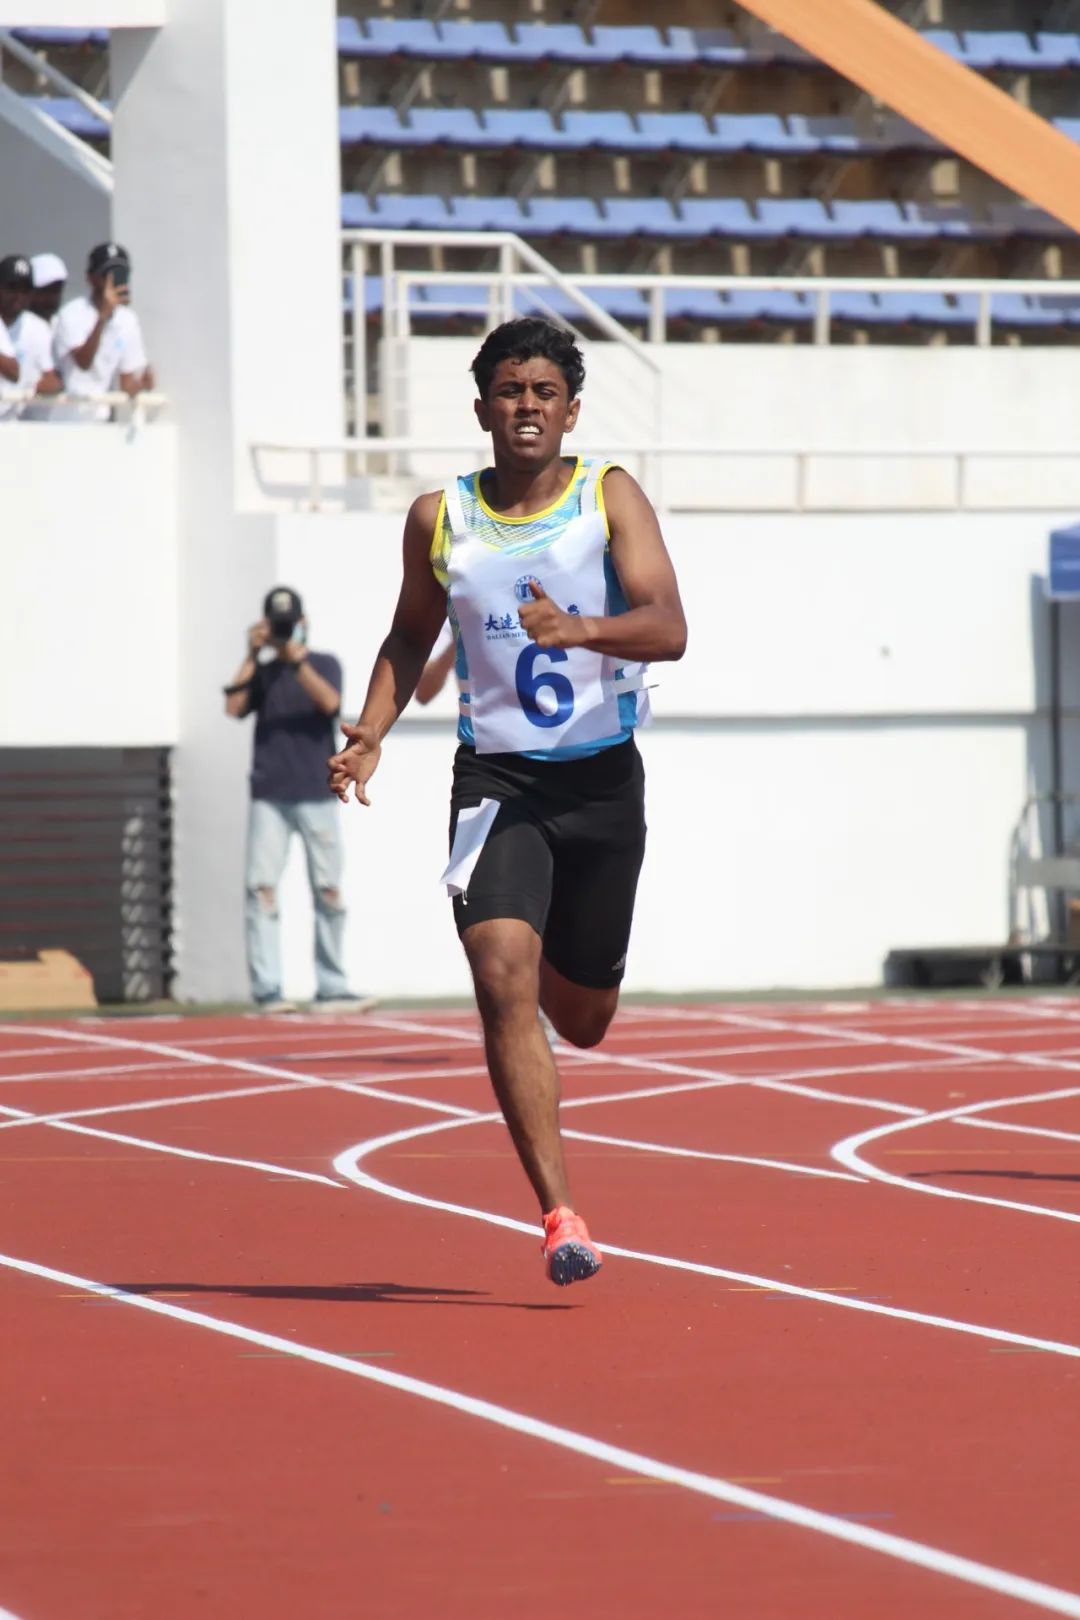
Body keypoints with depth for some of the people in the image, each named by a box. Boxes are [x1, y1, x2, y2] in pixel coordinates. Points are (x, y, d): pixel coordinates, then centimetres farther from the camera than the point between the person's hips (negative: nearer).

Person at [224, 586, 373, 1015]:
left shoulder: (324, 665, 7)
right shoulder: (262, 673, 12)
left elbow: (329, 702, -12)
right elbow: (234, 707, -4)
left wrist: (298, 662, -21)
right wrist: (252, 656, -7)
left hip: (315, 796, -1)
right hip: (269, 797, 1)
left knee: (329, 892, -2)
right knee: (262, 890, -9)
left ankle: (331, 989, 2)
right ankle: (266, 990, -11)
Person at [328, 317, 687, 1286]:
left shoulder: (611, 498, -4)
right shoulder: (441, 518, 3)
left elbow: (668, 629, -16)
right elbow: (411, 637, 18)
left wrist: (580, 630, -35)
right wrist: (372, 731, 1)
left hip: (604, 782, 0)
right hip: (496, 778, 0)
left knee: (582, 1017, 13)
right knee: (503, 979, -22)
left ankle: (560, 968, 54)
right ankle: (560, 1216, -23)